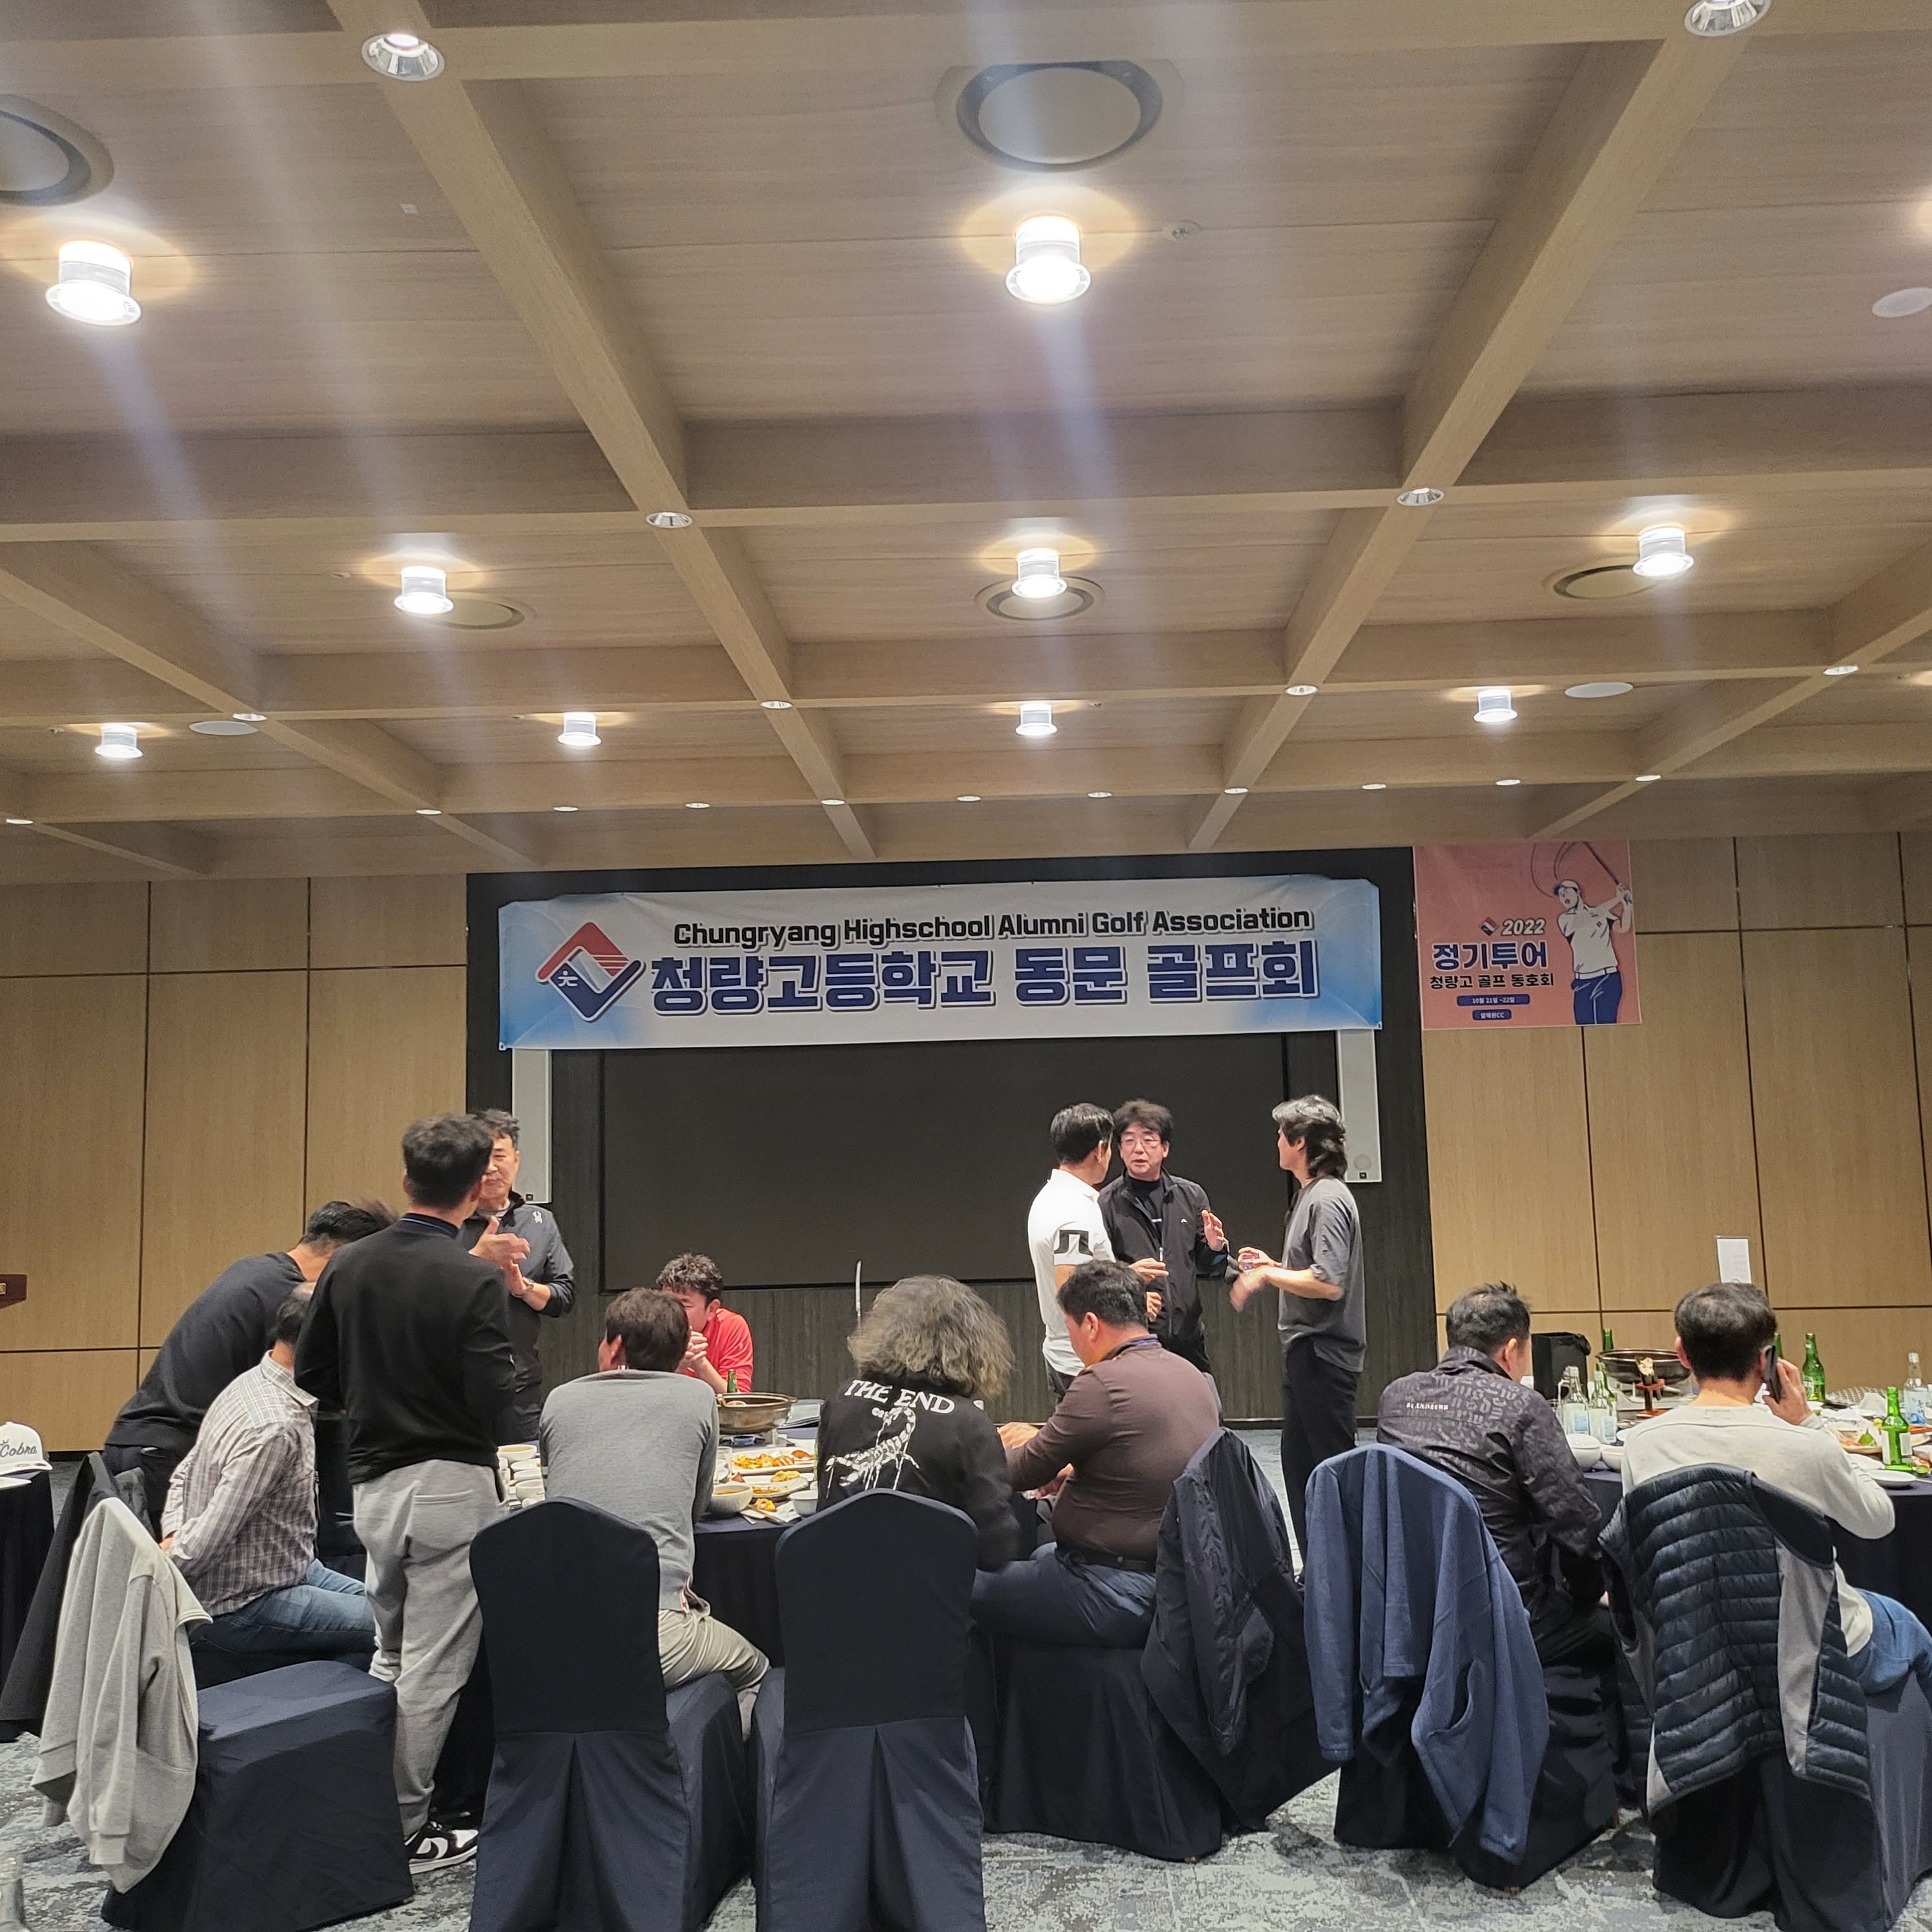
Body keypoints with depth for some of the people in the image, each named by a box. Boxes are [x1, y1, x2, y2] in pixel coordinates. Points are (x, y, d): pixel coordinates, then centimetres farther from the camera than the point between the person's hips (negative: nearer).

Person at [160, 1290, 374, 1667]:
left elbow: (186, 1472, 15)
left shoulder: (251, 1382, 4)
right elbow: (210, 1538, -28)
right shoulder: (275, 1428, -29)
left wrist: (172, 1535, 3)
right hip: (241, 1608, -10)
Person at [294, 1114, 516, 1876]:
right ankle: (403, 1831, 13)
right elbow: (495, 1399, -18)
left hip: (372, 1482, 6)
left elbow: (311, 1372, 5)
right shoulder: (473, 1278, -17)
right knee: (432, 1666, 5)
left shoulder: (347, 1265, 0)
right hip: (452, 1484, -6)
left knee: (389, 1652, 23)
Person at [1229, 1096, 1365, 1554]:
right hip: (1303, 1350, 11)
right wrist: (1270, 1266, 14)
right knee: (1298, 1461, 15)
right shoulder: (1309, 1195, 15)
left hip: (1324, 1354, -11)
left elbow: (1329, 1284, -24)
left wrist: (1267, 1276, -15)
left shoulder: (1328, 1200, -16)